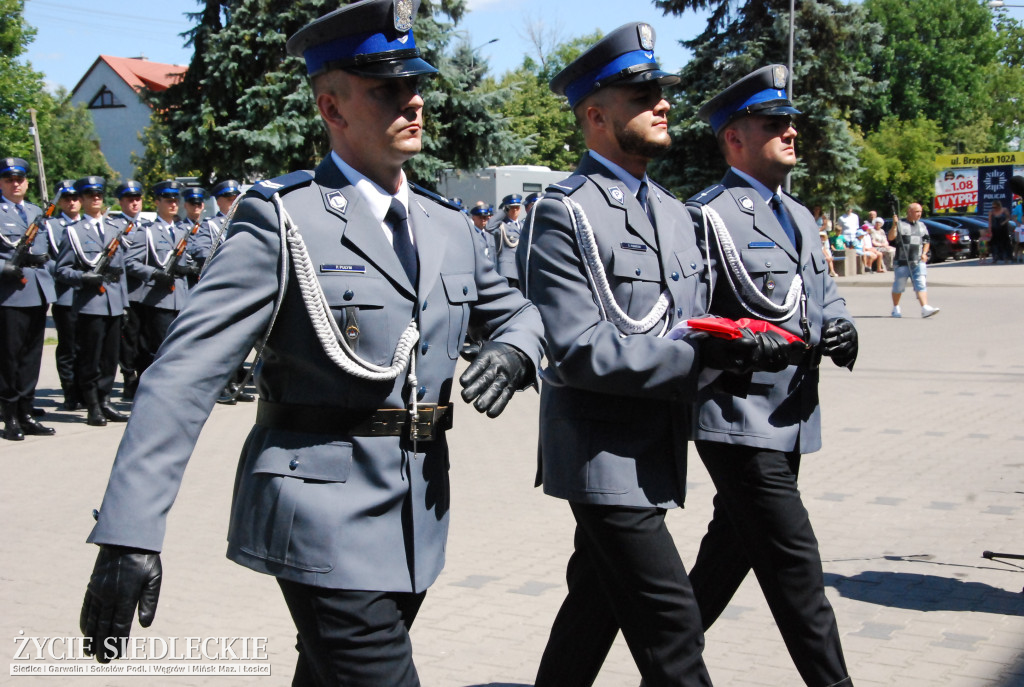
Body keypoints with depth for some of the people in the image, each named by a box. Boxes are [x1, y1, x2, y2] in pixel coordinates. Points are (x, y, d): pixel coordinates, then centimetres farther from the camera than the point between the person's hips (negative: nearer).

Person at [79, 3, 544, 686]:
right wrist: (129, 532, -24)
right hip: (325, 511, -6)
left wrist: (512, 349, -4)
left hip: (417, 514, 7)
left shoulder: (449, 225, 9)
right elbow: (186, 371, -16)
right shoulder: (282, 218, -10)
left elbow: (515, 310, 23)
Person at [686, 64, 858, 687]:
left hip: (791, 419, 9)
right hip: (740, 419, -9)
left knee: (731, 547, 19)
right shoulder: (708, 216, -10)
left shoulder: (799, 216, 17)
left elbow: (827, 297, 18)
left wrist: (840, 329, -3)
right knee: (795, 565, -6)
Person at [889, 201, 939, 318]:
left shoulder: (922, 226, 16)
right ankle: (896, 308, 24)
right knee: (899, 286, 6)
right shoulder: (900, 224, 0)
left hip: (918, 262, 4)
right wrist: (894, 225, -27)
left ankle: (925, 308, -21)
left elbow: (927, 241, 23)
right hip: (902, 262, -4)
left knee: (921, 284, -11)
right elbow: (891, 238, -14)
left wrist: (924, 253, 7)